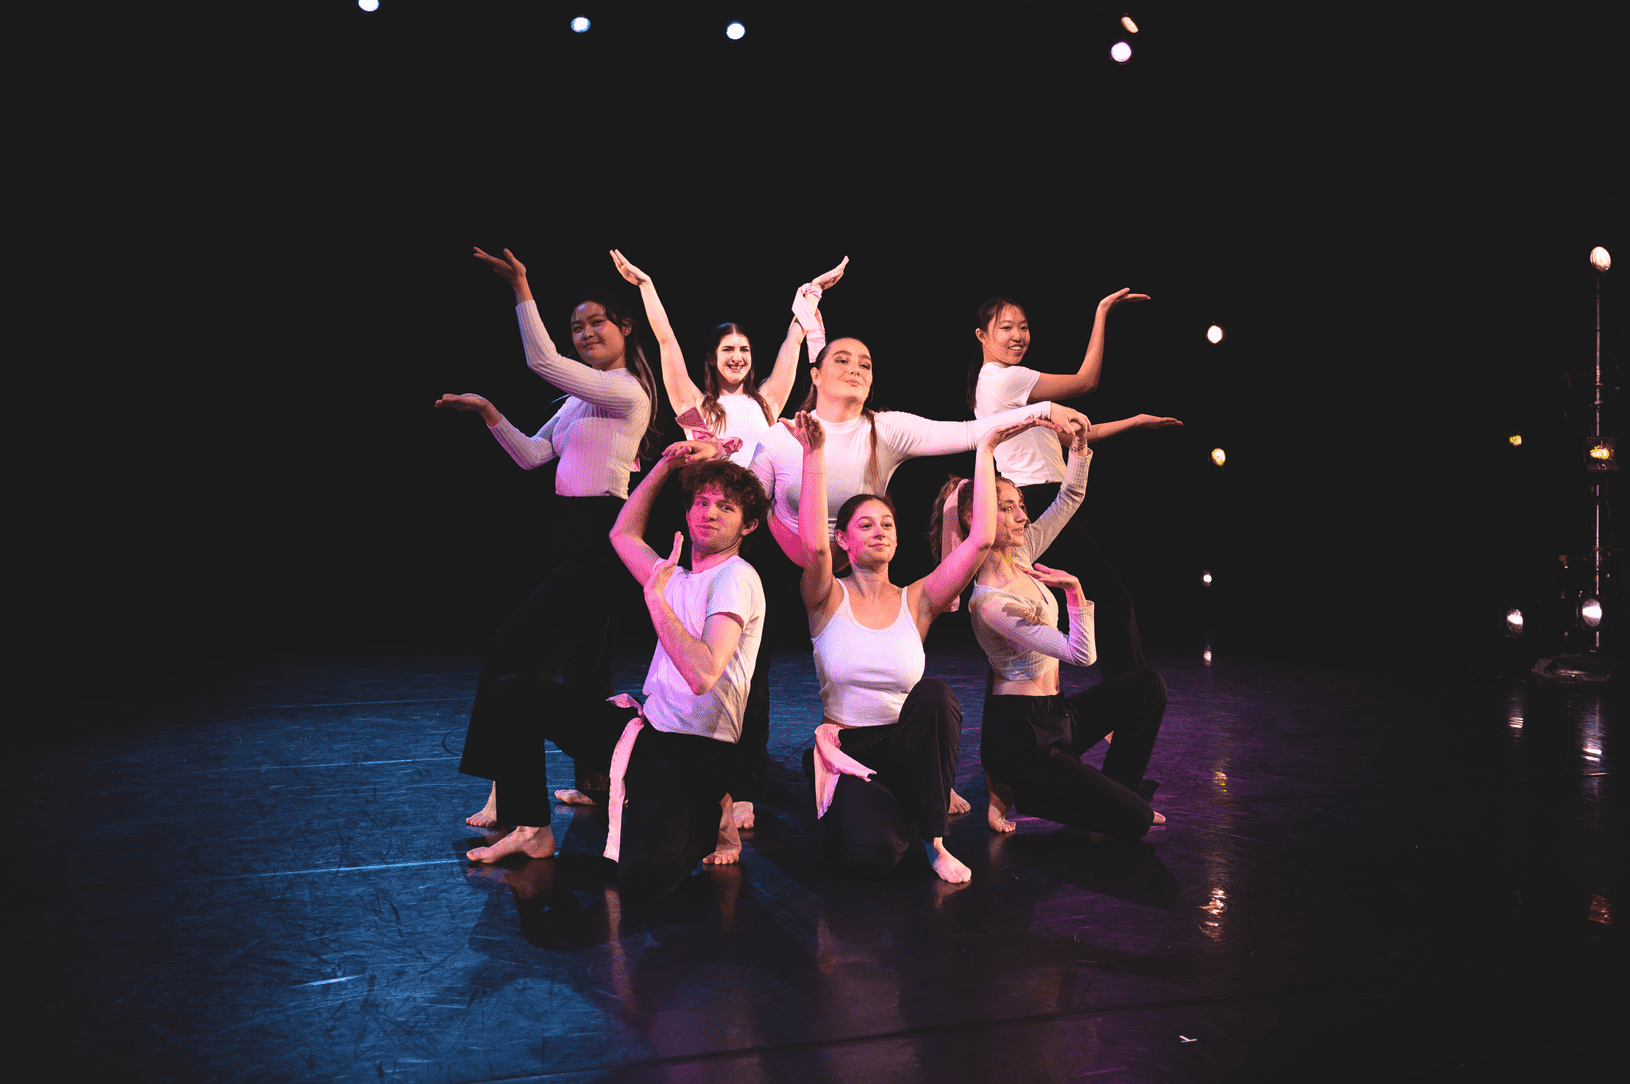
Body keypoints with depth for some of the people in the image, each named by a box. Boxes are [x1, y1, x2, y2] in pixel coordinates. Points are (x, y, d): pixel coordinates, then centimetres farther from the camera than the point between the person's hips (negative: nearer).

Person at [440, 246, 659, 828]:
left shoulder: (626, 391, -10)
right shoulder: (581, 399, 19)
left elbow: (543, 362, -21)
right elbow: (531, 455, 19)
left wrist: (521, 290, -19)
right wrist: (489, 413, 9)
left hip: (598, 539, -10)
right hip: (576, 538, 10)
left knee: (515, 649, -14)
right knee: (583, 665, 14)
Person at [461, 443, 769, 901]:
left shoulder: (736, 578, -12)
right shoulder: (679, 578, 15)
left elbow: (703, 675, -26)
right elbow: (623, 534, 30)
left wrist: (656, 597, -21)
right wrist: (665, 465, 22)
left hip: (695, 750, -8)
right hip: (645, 726, 8)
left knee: (644, 876, -31)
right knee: (511, 693, 6)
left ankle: (710, 816, 3)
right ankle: (532, 831, 13)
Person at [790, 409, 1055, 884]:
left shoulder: (917, 600, 3)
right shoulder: (829, 599, -2)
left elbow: (980, 540, -9)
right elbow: (814, 545, -25)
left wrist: (985, 450, -10)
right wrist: (814, 455, -31)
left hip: (906, 748, 2)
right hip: (845, 750, -2)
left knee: (934, 694, -33)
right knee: (875, 853, -30)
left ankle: (933, 835, -14)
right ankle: (859, 809, 12)